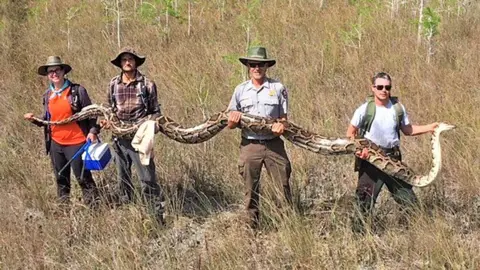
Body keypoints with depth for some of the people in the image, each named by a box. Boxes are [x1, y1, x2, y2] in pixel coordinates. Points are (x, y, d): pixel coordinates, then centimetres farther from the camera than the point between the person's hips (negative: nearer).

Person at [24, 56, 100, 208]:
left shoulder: (77, 90, -7)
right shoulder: (47, 95, 8)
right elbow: (47, 120, 15)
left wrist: (93, 131, -17)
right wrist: (35, 120, -3)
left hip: (76, 142, -5)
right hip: (56, 143, 6)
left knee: (83, 177, -2)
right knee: (61, 179, 15)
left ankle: (94, 206, 7)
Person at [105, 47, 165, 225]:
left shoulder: (147, 84, -3)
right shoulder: (113, 84, 6)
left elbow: (156, 111, 3)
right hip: (120, 139, 4)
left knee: (147, 178, -8)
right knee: (123, 179, 14)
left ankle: (159, 215, -4)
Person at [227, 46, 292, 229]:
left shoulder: (278, 88, 4)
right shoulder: (240, 90, 8)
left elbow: (283, 117, 6)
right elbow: (230, 123, 11)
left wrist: (281, 126, -16)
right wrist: (233, 120, -13)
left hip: (274, 144, -1)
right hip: (249, 145, 1)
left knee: (283, 186, -2)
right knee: (251, 190, 7)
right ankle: (252, 226, 15)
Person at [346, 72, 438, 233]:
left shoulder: (398, 108, 1)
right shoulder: (364, 110, -10)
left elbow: (407, 130, 13)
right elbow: (350, 133, -2)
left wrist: (429, 128, 2)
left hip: (393, 158, 3)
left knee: (407, 196, 8)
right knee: (366, 199, -2)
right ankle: (358, 231, 10)